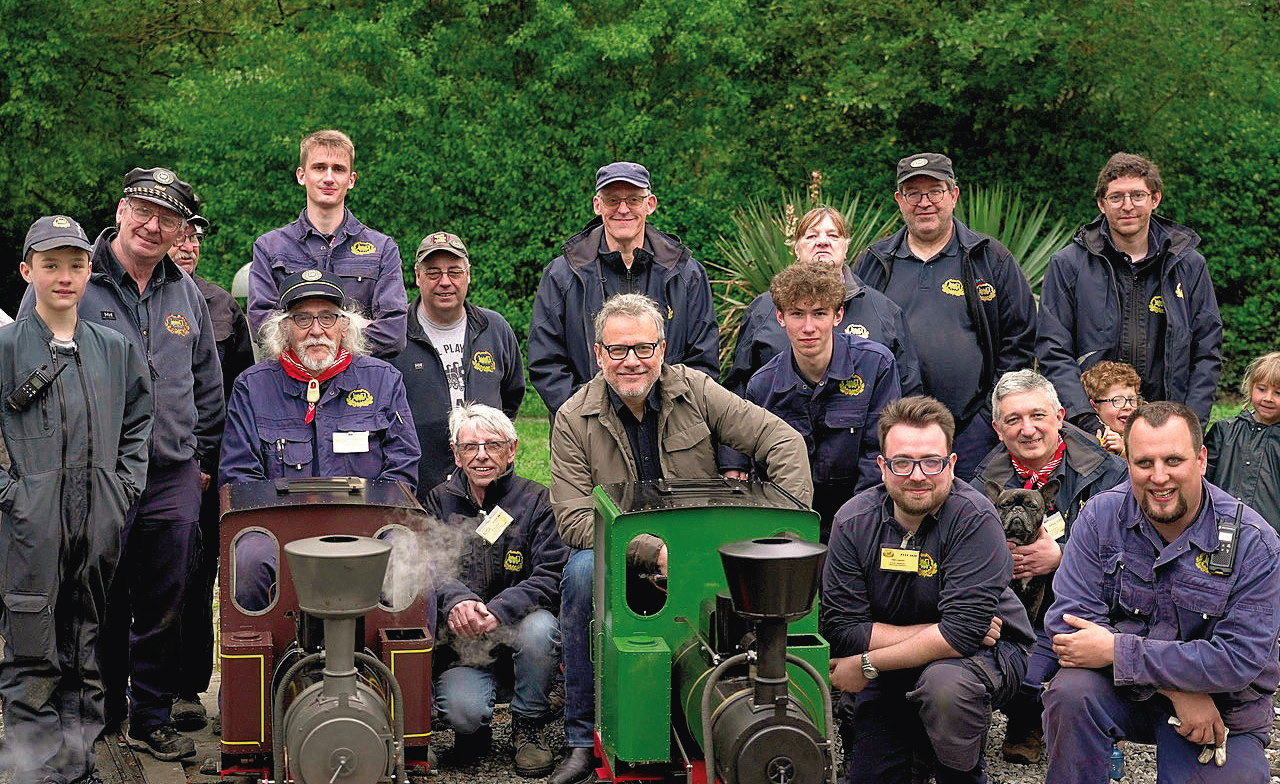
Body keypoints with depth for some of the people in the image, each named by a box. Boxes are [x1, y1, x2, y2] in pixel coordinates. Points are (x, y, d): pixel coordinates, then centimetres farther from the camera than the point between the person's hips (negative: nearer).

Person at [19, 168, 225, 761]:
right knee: (98, 608, 2)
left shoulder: (185, 294, 12)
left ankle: (152, 719, 20)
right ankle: (96, 720, 16)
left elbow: (208, 383, 21)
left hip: (173, 481, 4)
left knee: (163, 609, 8)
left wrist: (202, 457, 16)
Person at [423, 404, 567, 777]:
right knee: (463, 712, -28)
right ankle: (474, 728, 13)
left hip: (517, 627, 0)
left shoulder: (536, 501, -1)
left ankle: (529, 727, -9)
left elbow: (551, 577, -12)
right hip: (461, 638, 0)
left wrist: (497, 611, -28)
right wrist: (456, 599, -28)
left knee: (539, 628, -35)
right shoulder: (439, 501, 7)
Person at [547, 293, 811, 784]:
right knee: (583, 573, -33)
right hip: (622, 557, -1)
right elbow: (574, 519, -13)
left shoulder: (695, 391, -1)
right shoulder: (574, 421, -4)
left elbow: (781, 439, -3)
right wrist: (656, 553, -26)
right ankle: (584, 739, -21)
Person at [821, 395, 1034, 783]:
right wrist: (939, 632, -23)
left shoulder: (973, 518, -23)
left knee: (944, 681, -36)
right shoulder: (854, 521, -12)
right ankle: (914, 738, 31)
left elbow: (963, 629, -30)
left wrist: (866, 665, -23)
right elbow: (841, 627, -15)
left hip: (981, 653, -4)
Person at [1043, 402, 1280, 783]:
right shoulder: (1102, 516, -9)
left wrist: (1116, 650, -25)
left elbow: (1238, 661, -20)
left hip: (1223, 712, 0)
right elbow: (1069, 618, -15)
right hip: (1124, 693, 0)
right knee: (1070, 692, -29)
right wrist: (1177, 689, -23)